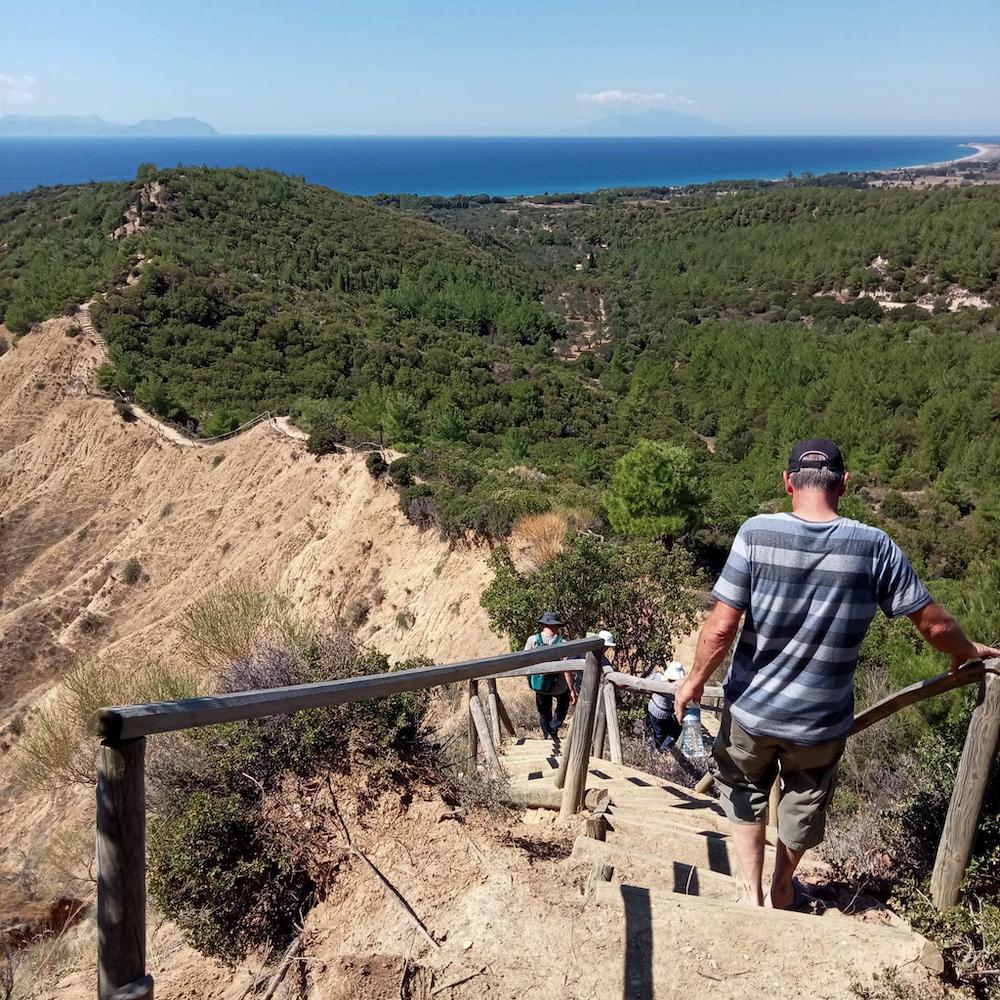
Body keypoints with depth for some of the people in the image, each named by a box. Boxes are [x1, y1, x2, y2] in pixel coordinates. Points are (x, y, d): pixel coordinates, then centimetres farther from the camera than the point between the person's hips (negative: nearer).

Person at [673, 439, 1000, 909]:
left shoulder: (756, 533, -18)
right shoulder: (875, 547, -14)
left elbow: (721, 627, -19)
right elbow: (934, 624, -6)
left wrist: (695, 680, -2)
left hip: (752, 707, -1)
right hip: (822, 720, 1)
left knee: (744, 789, 27)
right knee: (804, 801, 27)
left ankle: (751, 892, 34)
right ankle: (782, 888, 49)